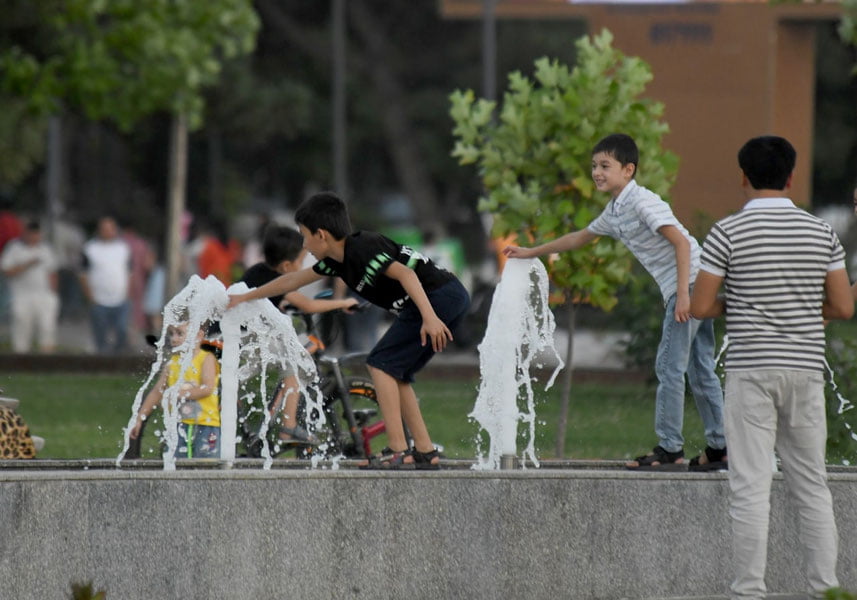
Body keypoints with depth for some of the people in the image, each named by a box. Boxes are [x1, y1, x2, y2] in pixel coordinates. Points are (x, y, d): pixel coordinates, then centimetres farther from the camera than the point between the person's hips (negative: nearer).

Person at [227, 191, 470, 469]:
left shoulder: (362, 248, -13)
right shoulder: (338, 259, 16)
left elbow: (405, 274, -25)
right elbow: (293, 280, 30)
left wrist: (429, 317, -35)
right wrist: (243, 297, 39)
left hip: (440, 296, -10)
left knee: (381, 364, -9)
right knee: (394, 374, 14)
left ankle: (398, 452, -13)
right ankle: (425, 452, 12)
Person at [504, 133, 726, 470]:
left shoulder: (642, 202, -13)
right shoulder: (614, 214, 16)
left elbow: (681, 242, -20)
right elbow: (579, 238, 32)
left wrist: (683, 294, -25)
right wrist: (531, 253, 37)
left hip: (691, 281, -10)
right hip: (681, 290, 10)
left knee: (669, 366, -7)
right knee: (700, 370, 10)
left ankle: (670, 449, -5)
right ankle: (719, 448, 13)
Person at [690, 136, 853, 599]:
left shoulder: (729, 232, -7)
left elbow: (699, 307, -8)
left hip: (751, 370, -3)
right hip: (806, 369, 3)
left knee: (750, 488, -3)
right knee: (812, 485, 11)